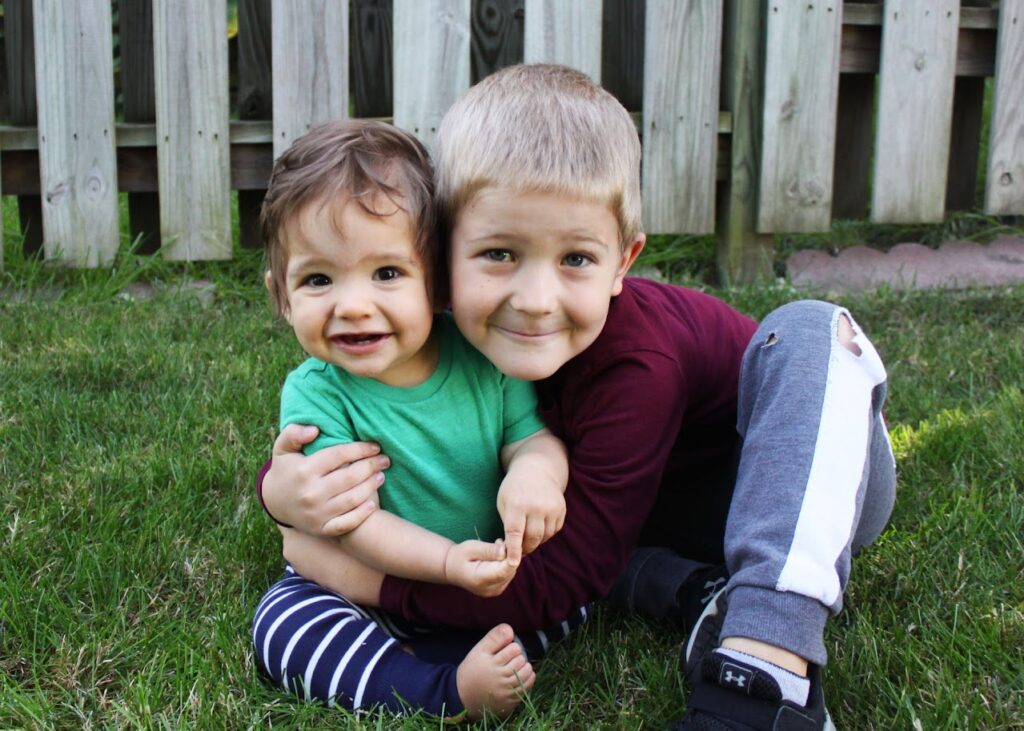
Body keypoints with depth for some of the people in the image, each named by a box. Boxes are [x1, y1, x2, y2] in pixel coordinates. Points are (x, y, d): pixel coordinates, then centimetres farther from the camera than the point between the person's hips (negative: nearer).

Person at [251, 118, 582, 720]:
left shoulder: (484, 358, -11)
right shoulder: (315, 396, -19)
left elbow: (534, 433, -6)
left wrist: (534, 470, -32)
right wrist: (448, 562, -40)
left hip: (498, 578, 3)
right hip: (374, 589, -2)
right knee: (281, 621, -25)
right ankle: (446, 689, -30)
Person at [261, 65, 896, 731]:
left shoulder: (639, 369, -35)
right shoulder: (452, 340, -20)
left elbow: (562, 580, -33)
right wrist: (283, 487, -34)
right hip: (682, 527, 5)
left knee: (808, 331, -34)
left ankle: (768, 671, -45)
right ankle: (704, 596, -17)